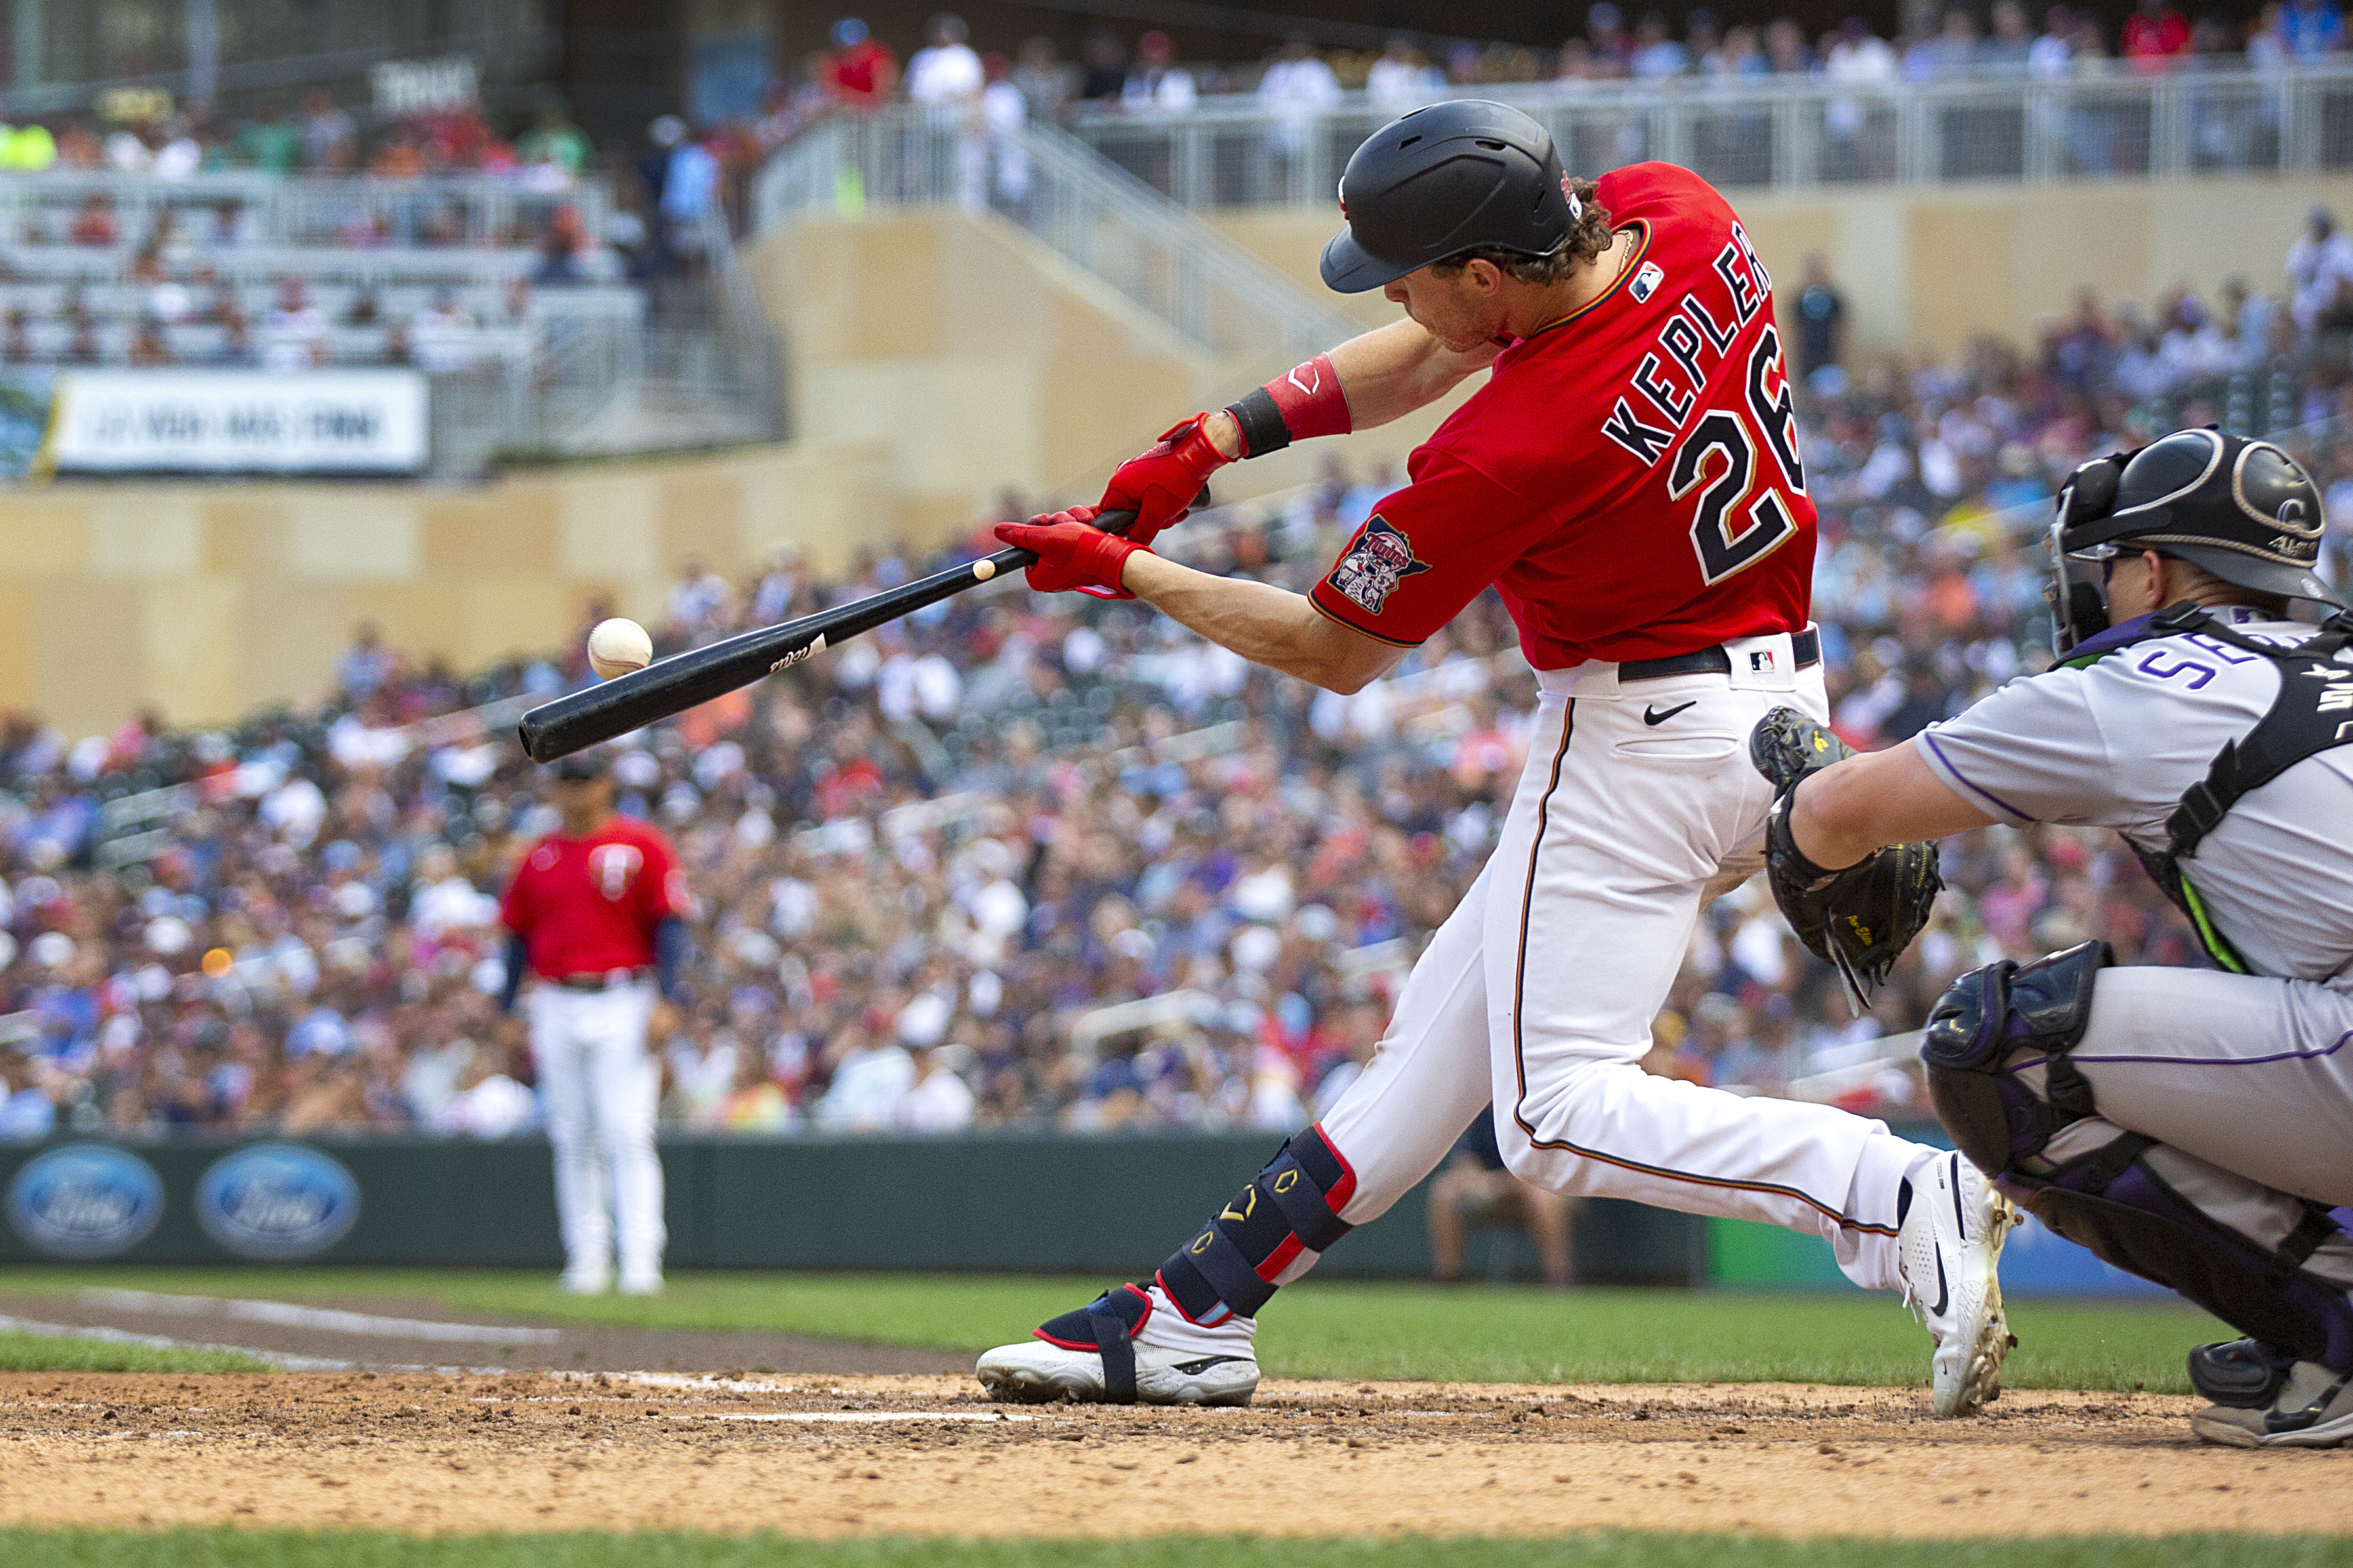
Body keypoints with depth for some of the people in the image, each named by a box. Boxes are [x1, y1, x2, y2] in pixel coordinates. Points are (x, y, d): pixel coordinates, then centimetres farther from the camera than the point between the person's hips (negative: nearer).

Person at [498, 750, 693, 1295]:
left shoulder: (642, 846, 0)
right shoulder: (539, 856, 13)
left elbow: (669, 924, -3)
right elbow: (518, 936, 17)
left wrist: (664, 1000, -13)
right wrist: (506, 1011, 12)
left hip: (623, 1004, -5)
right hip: (556, 1009, 5)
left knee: (628, 1135, -11)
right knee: (572, 1139, 5)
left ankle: (641, 1256, -12)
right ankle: (587, 1257, 10)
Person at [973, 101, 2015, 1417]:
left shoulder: (1512, 450, -27)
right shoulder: (1677, 215, -6)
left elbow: (1336, 653, -11)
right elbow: (1432, 357, 10)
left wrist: (1121, 571, 0)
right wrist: (1221, 438, 2)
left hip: (1643, 740, -10)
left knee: (1559, 1114, -10)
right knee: (1450, 1021, 15)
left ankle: (1906, 1203, -24)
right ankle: (1197, 1319, 22)